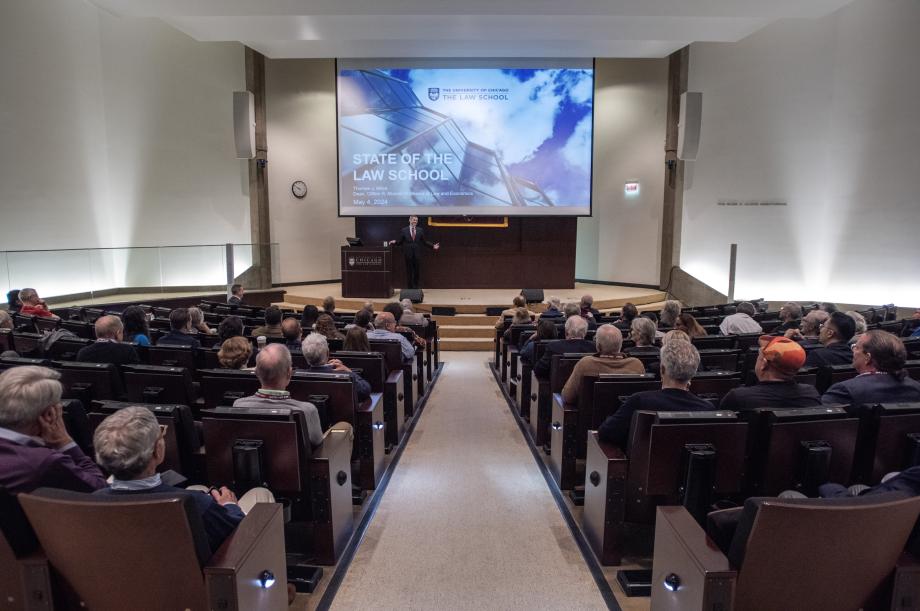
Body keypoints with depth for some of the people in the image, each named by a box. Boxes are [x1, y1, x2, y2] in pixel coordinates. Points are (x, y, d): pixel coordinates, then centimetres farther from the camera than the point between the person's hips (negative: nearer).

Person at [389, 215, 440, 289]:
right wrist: (395, 242, -17)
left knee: (416, 272, 6)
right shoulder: (404, 230, 2)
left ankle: (415, 288, 16)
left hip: (416, 254, 1)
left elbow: (424, 242, 8)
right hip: (408, 255, -1)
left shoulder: (420, 230, 7)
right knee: (409, 272, 3)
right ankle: (409, 288, 10)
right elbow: (400, 242, 3)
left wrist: (433, 246, -1)